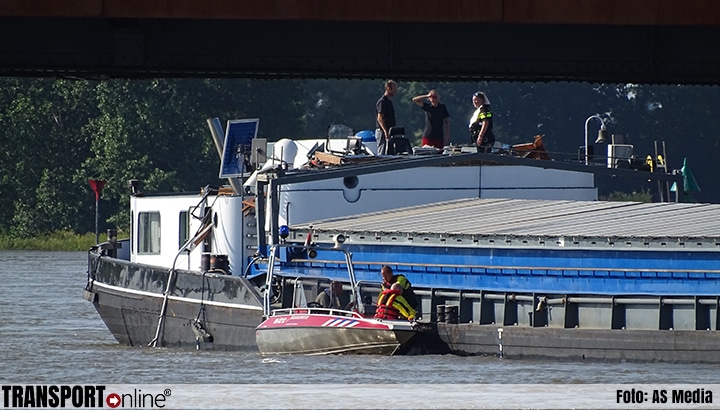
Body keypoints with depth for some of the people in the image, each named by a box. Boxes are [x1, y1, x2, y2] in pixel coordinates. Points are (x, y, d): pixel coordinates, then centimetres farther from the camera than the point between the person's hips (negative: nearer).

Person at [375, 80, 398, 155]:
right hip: (382, 132, -9)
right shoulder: (382, 101, -12)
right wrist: (385, 131, -26)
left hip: (388, 132, 9)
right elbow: (380, 118, -18)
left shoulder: (389, 101, 17)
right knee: (382, 153, -10)